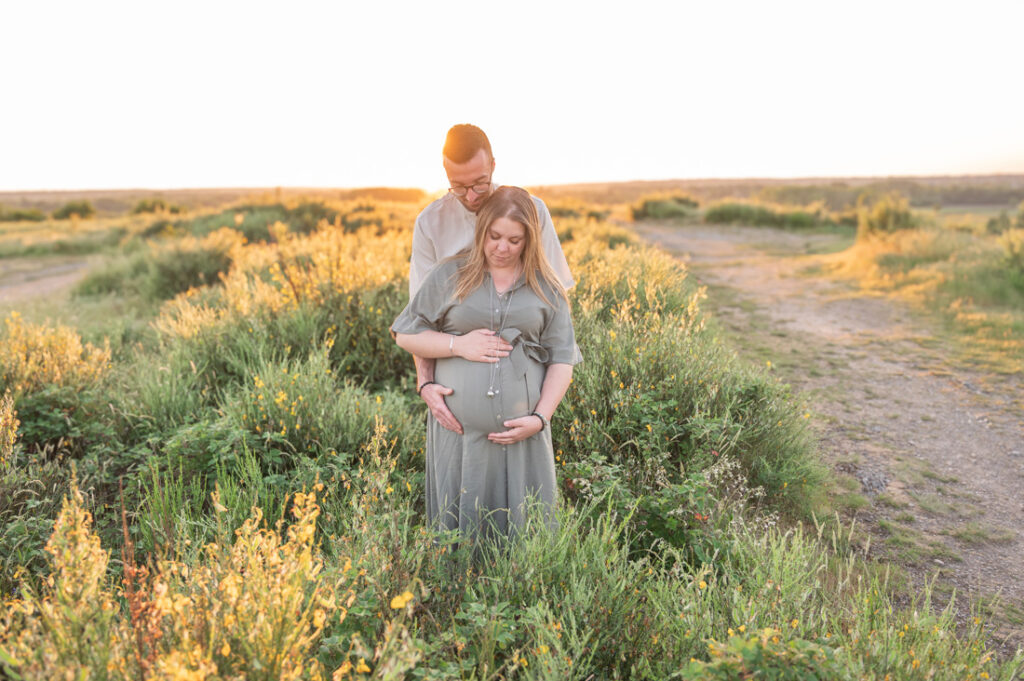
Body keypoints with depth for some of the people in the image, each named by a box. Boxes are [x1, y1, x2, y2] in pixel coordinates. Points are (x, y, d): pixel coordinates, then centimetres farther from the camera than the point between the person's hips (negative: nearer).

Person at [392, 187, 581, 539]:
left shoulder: (546, 287, 5)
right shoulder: (449, 276, 4)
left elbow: (562, 359, 5)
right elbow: (405, 335, 7)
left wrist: (540, 418, -7)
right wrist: (458, 344, -9)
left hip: (521, 432, 1)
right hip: (460, 431, 0)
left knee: (525, 531, 7)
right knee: (458, 529, 7)